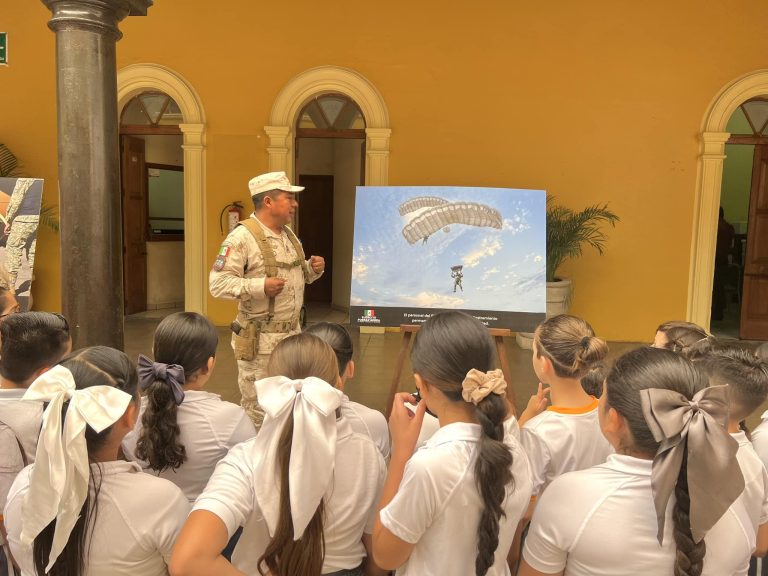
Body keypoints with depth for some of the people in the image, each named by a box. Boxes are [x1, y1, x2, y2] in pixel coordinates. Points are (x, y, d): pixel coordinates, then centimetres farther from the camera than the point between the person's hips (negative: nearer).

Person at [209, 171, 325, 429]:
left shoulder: (288, 234, 11)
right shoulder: (242, 237, -16)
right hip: (259, 339, -8)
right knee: (257, 408, 4)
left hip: (292, 334, 8)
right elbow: (218, 284, -20)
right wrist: (260, 287, -29)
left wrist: (313, 269, 1)